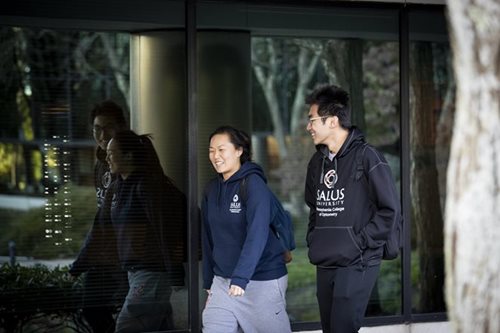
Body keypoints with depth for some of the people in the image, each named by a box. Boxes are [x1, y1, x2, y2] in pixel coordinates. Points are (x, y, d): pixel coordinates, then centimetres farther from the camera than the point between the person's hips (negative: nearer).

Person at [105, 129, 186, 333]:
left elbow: (165, 230, -17)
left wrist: (175, 276, -18)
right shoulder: (119, 187, 14)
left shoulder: (147, 186, -14)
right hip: (134, 271, 9)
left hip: (152, 272, -9)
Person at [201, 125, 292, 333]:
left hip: (262, 279, -5)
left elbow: (257, 234, -24)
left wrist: (240, 277, -33)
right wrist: (208, 281, 13)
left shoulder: (253, 184, -12)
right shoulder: (211, 189, 7)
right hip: (222, 281, 6)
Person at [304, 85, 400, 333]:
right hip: (324, 264, 7)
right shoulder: (317, 162, 12)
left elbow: (390, 209, -11)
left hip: (356, 264, -7)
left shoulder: (366, 157, -10)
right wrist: (313, 240, 11)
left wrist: (361, 242, -13)